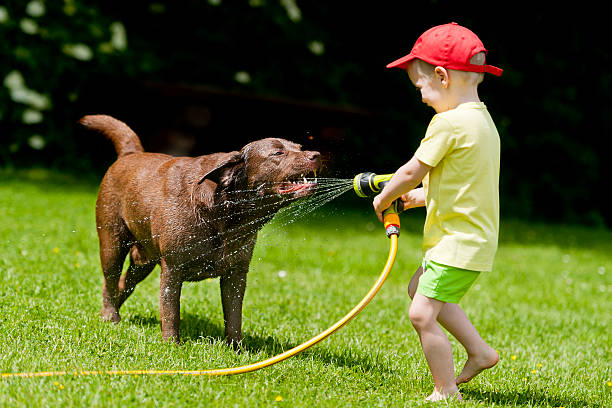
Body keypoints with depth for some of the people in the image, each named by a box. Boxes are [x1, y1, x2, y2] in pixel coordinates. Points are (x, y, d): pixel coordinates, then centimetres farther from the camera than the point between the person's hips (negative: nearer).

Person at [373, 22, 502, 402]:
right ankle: (480, 351, 28)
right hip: (474, 237, 10)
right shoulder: (482, 120, 11)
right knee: (420, 288, 26)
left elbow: (410, 172, -13)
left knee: (422, 313, -9)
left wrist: (384, 198, 4)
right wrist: (424, 195, 21)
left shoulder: (449, 122, -19)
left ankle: (447, 392, -2)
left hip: (459, 241, -10)